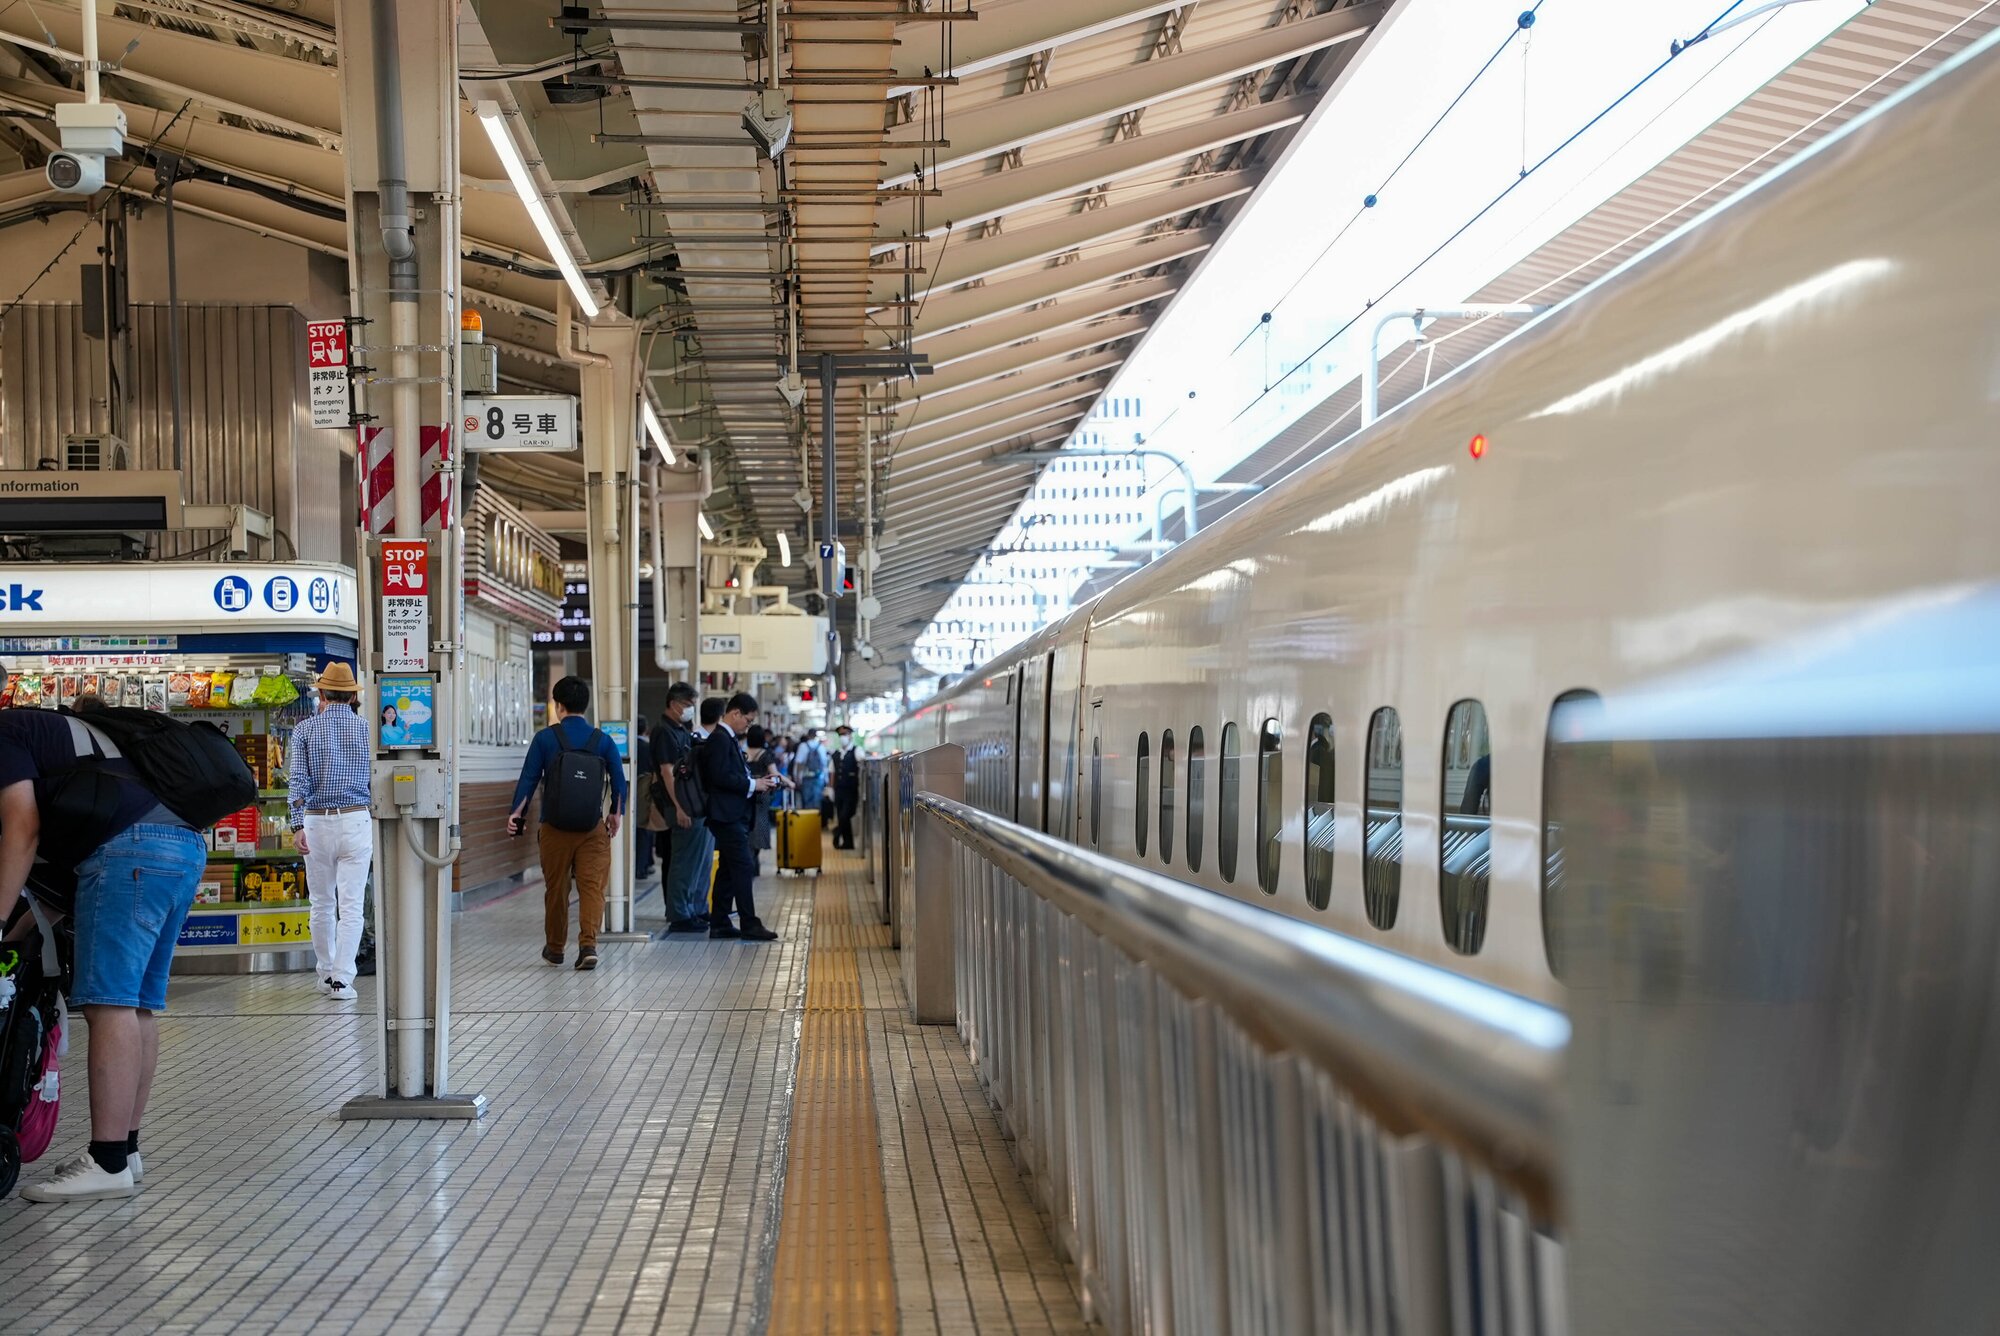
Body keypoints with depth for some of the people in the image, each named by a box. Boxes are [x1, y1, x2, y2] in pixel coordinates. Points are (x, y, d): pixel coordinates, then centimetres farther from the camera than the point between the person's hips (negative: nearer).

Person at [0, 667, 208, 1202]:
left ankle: (108, 1163, -12)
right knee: (139, 1005, 11)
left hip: (131, 846, -10)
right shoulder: (46, 728, 34)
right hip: (184, 844, 10)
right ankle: (125, 1151, 15)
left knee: (110, 1004, -10)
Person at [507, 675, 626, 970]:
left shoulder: (545, 738, -2)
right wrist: (615, 814, 17)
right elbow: (618, 780, 3)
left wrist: (516, 813, 6)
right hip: (593, 825, 0)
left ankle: (555, 947, 24)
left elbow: (528, 779, -3)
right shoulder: (602, 740, 2)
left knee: (555, 888, 12)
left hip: (555, 825, 0)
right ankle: (588, 944, -18)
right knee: (592, 886, -2)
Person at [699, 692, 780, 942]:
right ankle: (749, 924, -10)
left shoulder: (729, 739, 18)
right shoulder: (719, 739, -13)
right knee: (744, 867, -11)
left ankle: (719, 923, 15)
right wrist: (752, 785, -15)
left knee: (729, 870, 11)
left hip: (735, 816, 11)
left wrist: (757, 785, 7)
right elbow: (720, 777, -22)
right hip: (728, 816, -11)